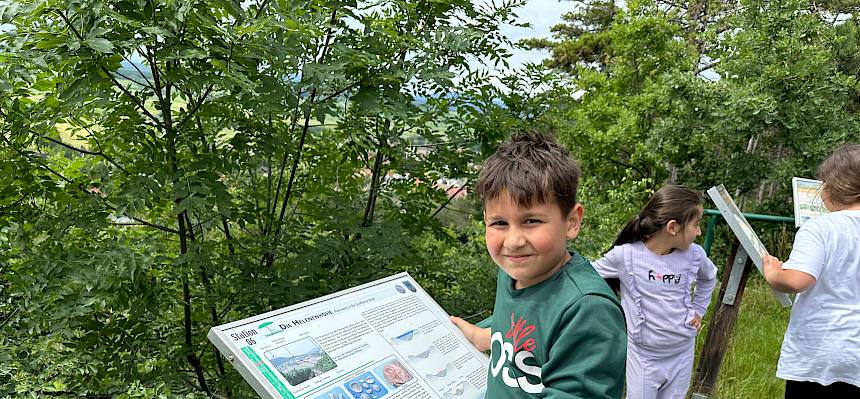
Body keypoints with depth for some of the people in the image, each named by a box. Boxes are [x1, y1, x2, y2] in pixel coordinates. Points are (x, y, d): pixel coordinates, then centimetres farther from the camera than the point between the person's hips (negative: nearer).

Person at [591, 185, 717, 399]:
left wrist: (699, 309, 10)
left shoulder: (695, 255, -7)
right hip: (643, 356, -3)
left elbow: (709, 278, 17)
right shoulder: (625, 255, -19)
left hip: (682, 353, 4)